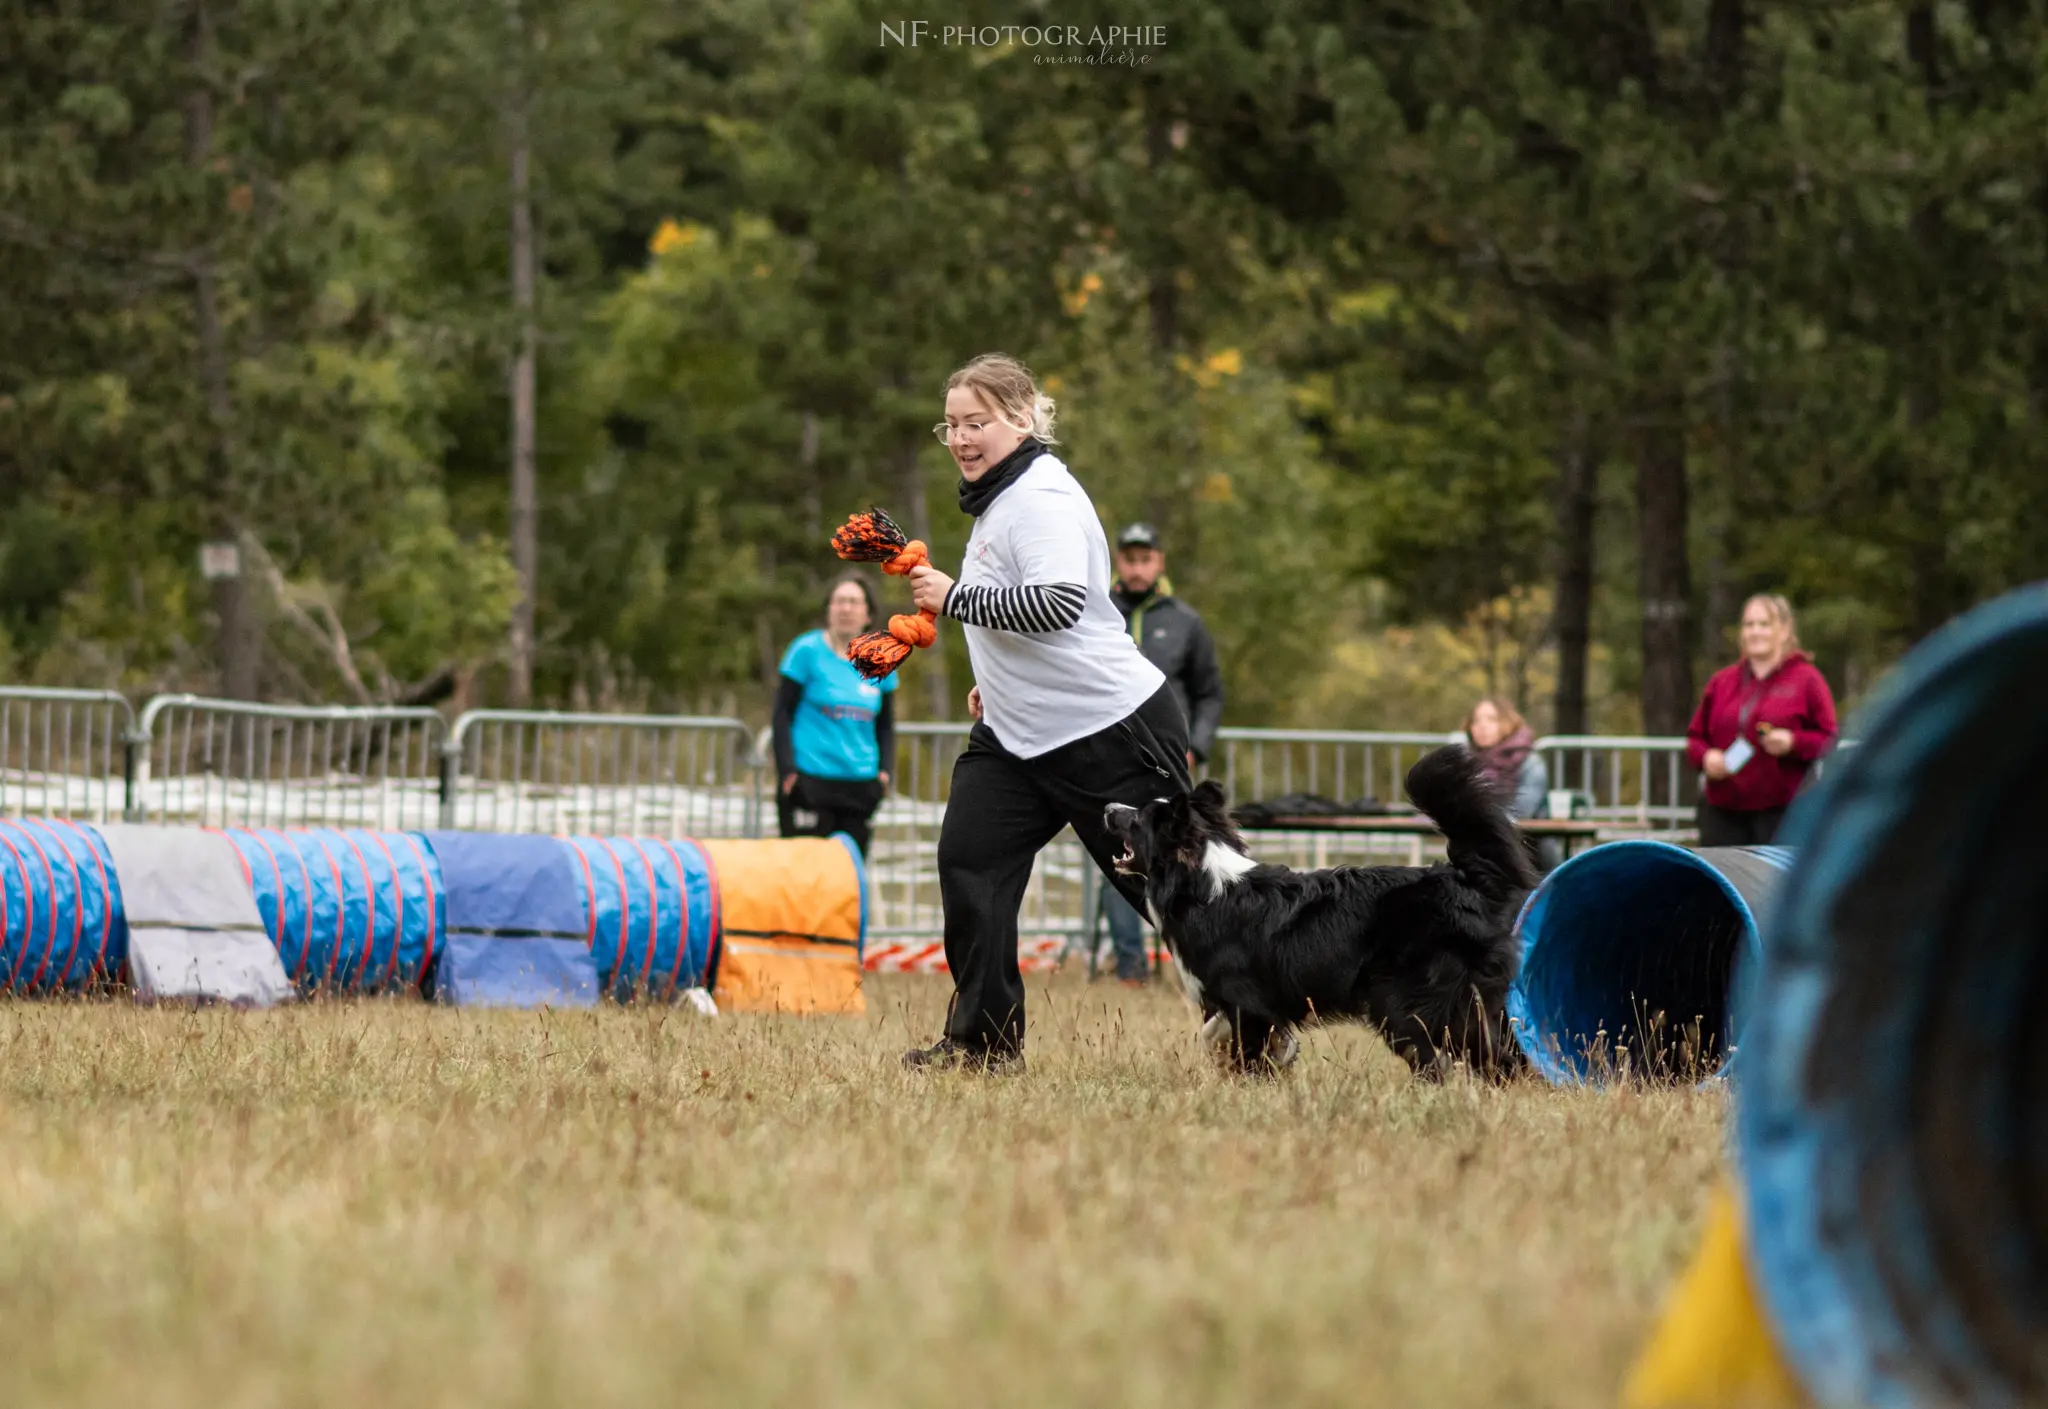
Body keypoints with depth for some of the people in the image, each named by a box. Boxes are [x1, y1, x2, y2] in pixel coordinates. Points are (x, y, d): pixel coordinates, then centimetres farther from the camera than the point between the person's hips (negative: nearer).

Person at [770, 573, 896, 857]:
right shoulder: (807, 651, -1)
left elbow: (886, 724, 19)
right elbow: (782, 713, -1)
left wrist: (885, 770, 4)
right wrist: (787, 770, -9)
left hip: (860, 788, 4)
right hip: (810, 783, -4)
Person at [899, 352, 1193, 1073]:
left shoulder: (1042, 497, -18)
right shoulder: (999, 498, 14)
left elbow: (1058, 602, -31)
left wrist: (954, 597, -25)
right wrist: (996, 682, 24)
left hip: (1111, 723, -10)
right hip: (1021, 732, 10)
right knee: (969, 858, -5)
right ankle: (986, 1040, -1)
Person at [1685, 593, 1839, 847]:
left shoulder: (1806, 679, 3)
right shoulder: (1722, 681, 16)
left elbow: (1828, 739, 0)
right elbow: (1695, 736, 19)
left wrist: (1793, 743, -17)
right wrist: (1706, 756, -2)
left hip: (1781, 810, -4)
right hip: (1723, 811, 4)